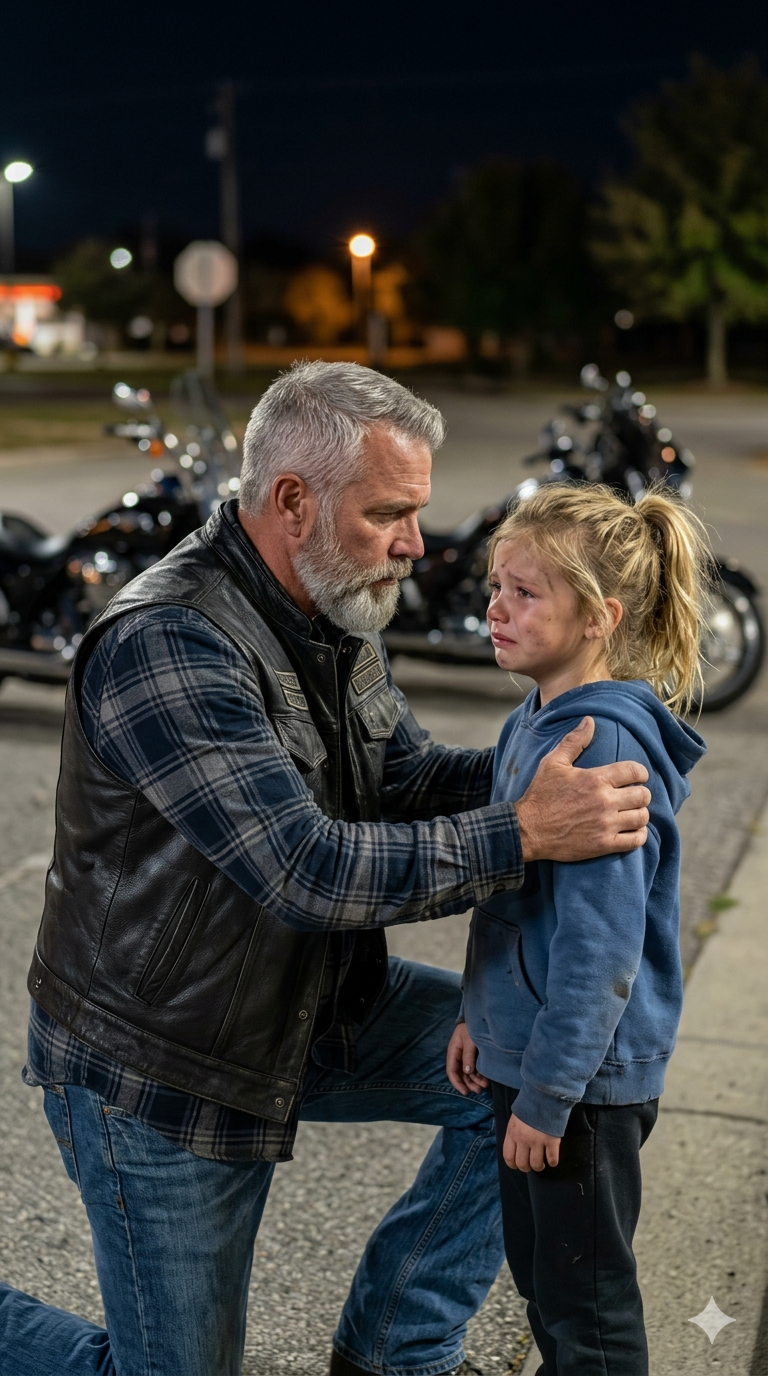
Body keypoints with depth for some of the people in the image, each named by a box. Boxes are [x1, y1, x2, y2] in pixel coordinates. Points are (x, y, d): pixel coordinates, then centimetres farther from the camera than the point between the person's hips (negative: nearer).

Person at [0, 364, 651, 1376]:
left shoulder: (332, 617, -1)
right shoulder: (167, 646, -30)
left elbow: (409, 778, 5)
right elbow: (310, 872, -35)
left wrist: (548, 762, -13)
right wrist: (524, 833, -33)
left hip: (310, 1006, 8)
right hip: (158, 1069, -8)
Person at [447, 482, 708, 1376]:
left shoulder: (605, 748, -25)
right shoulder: (531, 724, 4)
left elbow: (600, 950, -26)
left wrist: (546, 1095, -22)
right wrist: (479, 1015, 16)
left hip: (584, 1076, -9)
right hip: (525, 1052, 9)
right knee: (538, 1272, 25)